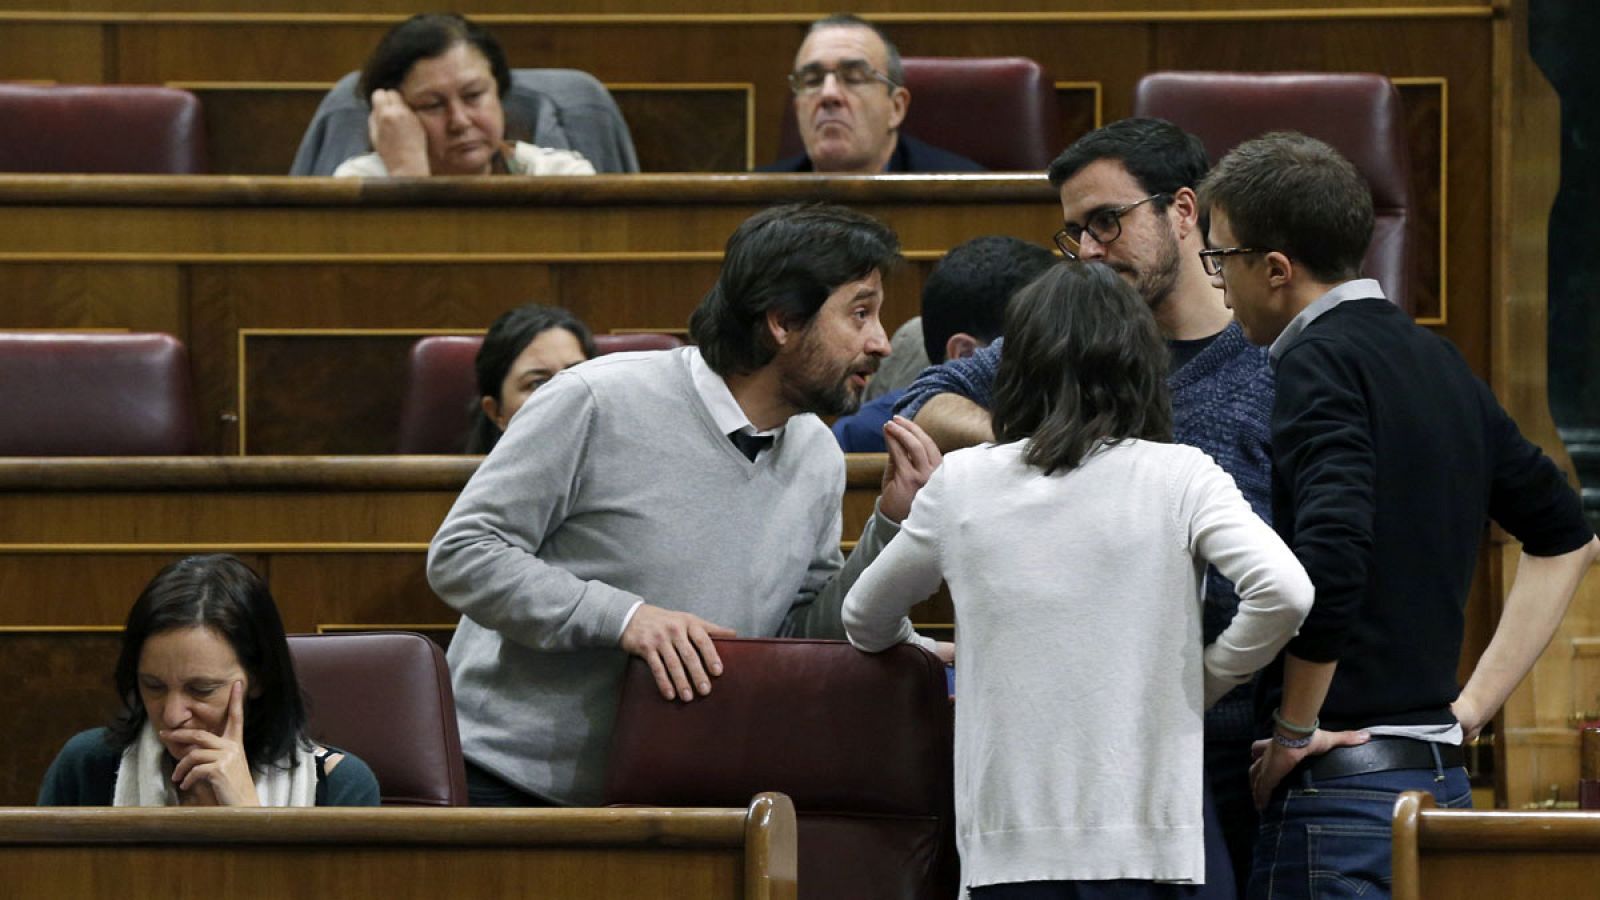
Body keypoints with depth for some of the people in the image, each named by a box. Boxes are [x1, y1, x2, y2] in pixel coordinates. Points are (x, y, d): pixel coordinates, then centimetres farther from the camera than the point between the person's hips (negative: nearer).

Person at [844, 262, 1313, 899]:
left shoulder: (962, 484, 6)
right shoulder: (1177, 478, -2)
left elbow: (865, 623, 20)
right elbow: (1285, 594, -15)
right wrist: (1207, 678, 1)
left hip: (1006, 848, 2)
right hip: (1153, 839, -2)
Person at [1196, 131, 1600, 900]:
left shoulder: (1317, 363, -10)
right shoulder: (1439, 365, 15)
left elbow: (1330, 555, -26)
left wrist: (1296, 729, -13)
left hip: (1344, 781, -9)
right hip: (1442, 778, 9)